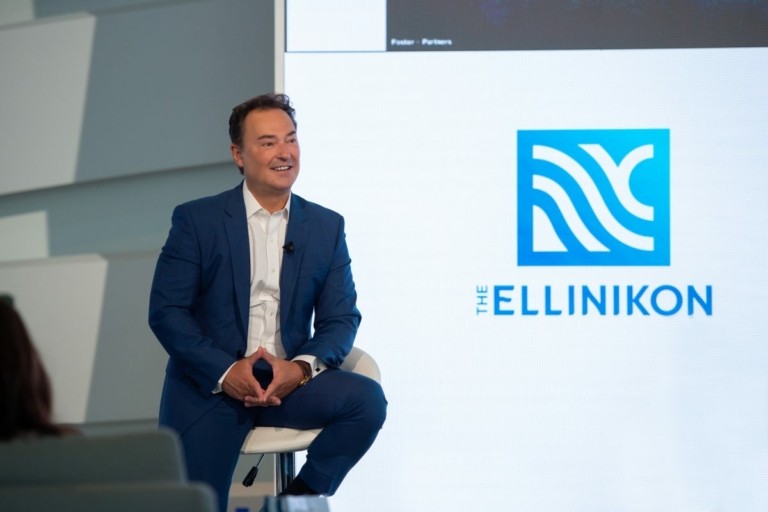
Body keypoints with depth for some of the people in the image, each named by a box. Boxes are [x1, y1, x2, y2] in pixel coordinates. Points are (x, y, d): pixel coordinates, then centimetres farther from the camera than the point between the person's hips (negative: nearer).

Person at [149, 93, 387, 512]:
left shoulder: (327, 227, 9)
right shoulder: (195, 220, 1)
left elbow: (341, 318, 4)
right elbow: (165, 311, -5)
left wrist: (302, 368, -17)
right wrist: (224, 372, -19)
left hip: (287, 383, 3)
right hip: (208, 387, -3)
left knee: (367, 398, -24)